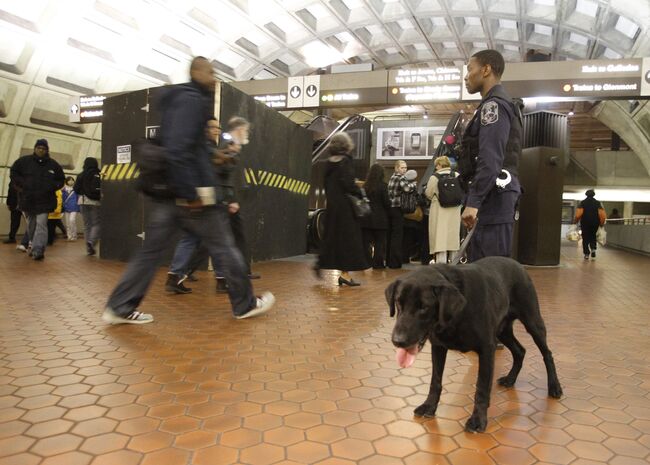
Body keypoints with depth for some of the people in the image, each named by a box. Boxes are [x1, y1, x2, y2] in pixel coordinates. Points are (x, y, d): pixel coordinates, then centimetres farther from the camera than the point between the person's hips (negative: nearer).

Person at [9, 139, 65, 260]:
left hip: (44, 200, -2)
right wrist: (21, 184, -3)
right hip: (27, 199, 2)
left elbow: (61, 179, 13)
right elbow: (14, 172, 11)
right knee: (31, 225, 12)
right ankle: (34, 246, 28)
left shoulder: (53, 164, 5)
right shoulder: (24, 161, 4)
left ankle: (38, 250, -18)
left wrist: (52, 186, -5)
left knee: (41, 224, -13)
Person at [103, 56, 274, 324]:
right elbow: (177, 150, -24)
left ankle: (119, 308, 13)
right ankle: (246, 305, 15)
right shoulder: (191, 100, -11)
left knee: (150, 251, 11)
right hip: (189, 193, -9)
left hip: (166, 192, 9)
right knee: (224, 248, 3)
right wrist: (191, 193, -23)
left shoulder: (176, 100, 21)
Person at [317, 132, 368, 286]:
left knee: (332, 236, 17)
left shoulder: (329, 162, 10)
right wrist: (359, 194, -8)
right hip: (345, 205, -7)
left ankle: (322, 263, 21)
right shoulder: (345, 160, -12)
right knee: (347, 237, -3)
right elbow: (348, 182, -20)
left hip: (332, 204, 7)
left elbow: (327, 184, 14)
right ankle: (345, 273, -2)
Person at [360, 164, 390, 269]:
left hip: (366, 218, 4)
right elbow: (386, 202, -9)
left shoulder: (365, 186, 2)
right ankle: (378, 263, 7)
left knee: (366, 241, 8)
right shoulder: (382, 185, -9)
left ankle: (366, 262, 11)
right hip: (380, 218, -3)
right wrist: (389, 209, 9)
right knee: (379, 241, 5)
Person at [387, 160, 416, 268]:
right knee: (397, 236, -3)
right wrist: (413, 184, -7)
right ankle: (395, 262, -1)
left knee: (391, 235, 14)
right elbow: (407, 188, -28)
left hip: (390, 208, 8)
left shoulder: (392, 177, 16)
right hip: (397, 209, -8)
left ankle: (389, 261, 21)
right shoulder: (401, 178, -11)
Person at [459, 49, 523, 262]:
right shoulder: (499, 104, 24)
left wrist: (473, 202, -23)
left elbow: (490, 160, -19)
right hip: (494, 196, 10)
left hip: (492, 196, -10)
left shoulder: (494, 104, -8)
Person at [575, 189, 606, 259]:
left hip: (585, 223, -1)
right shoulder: (598, 203, 3)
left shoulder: (582, 203, -2)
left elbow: (578, 214, -13)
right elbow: (602, 215, -4)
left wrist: (576, 221, 1)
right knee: (593, 236, 19)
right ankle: (593, 248, -3)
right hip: (595, 223, 2)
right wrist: (601, 223, 7)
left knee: (585, 238, 6)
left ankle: (586, 254, 2)